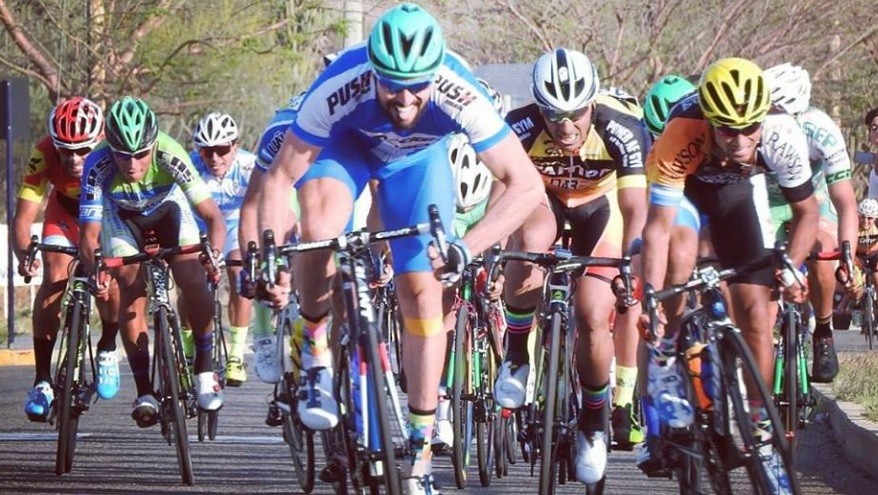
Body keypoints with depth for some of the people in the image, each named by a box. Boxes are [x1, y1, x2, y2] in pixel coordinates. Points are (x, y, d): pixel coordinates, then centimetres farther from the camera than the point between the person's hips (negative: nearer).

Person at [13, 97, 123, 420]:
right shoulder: (44, 155, -33)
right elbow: (23, 217, -34)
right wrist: (23, 254, -54)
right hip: (65, 213, 1)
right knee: (53, 280, -20)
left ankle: (107, 351, 7)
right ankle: (42, 381, -14)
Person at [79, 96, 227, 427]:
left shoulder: (170, 156, -39)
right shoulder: (98, 166, -37)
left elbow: (213, 216, -37)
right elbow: (88, 235, -34)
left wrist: (213, 256, -55)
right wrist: (95, 270, -54)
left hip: (168, 206, 0)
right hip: (121, 215, 0)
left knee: (193, 281, -19)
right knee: (132, 290, -16)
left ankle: (204, 371, -1)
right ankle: (144, 392, -9)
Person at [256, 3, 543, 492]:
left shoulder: (458, 97, -39)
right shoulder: (340, 89, -40)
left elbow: (526, 185, -35)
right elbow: (279, 179, -30)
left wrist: (466, 248, -46)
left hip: (417, 158, 1)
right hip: (346, 142, -1)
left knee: (423, 291, -6)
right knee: (321, 219, -33)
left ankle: (420, 453, 3)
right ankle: (317, 355, -10)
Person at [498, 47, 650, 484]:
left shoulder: (623, 130, -32)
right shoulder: (519, 128, -32)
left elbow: (635, 210, -35)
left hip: (598, 206, 0)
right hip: (541, 200, 0)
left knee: (593, 318, -13)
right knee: (529, 240, -37)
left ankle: (594, 420, 13)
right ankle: (516, 353, -17)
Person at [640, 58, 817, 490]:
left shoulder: (782, 135, -34)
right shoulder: (681, 138, -41)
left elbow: (806, 211, -18)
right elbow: (658, 226, -38)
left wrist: (789, 269, -32)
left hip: (738, 189, 1)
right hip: (681, 188, -1)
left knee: (755, 313, -7)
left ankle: (759, 429, 3)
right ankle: (664, 363, -9)